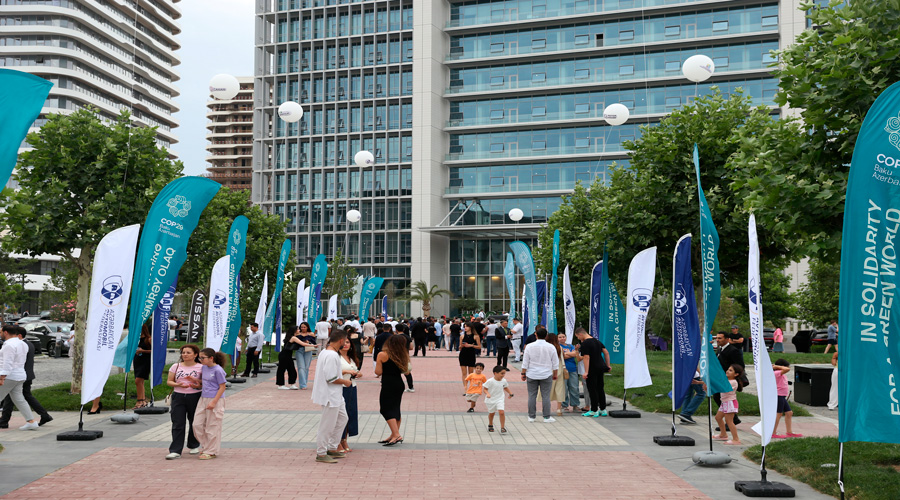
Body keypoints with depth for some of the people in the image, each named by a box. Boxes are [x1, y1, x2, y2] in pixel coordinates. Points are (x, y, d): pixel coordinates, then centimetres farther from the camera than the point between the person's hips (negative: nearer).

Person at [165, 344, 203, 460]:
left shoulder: (200, 368, 0)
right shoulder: (176, 366, 6)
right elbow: (169, 381, 6)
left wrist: (196, 383, -19)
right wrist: (178, 385, -14)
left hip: (195, 397, -1)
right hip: (178, 397, 1)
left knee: (194, 423, 11)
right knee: (177, 424, -5)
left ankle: (194, 446, 32)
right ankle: (175, 451, -6)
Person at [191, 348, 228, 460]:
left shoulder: (218, 370, -15)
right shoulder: (204, 368, 9)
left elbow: (222, 387, -14)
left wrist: (214, 402, -20)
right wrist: (196, 381, 3)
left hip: (215, 400, -8)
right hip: (203, 399, 8)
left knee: (212, 427, 1)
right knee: (197, 424, 8)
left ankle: (211, 452, 12)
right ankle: (205, 447, 24)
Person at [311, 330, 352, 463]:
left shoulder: (324, 352, 10)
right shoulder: (332, 355, -23)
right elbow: (331, 378, -25)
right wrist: (345, 381, -10)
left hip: (336, 396, 11)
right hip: (330, 396, -11)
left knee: (342, 418, 19)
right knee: (327, 425, 0)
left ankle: (332, 448, 27)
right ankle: (321, 454, 10)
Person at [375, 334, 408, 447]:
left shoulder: (382, 355, -10)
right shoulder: (403, 355, 4)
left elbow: (378, 372, -8)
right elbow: (404, 370, 11)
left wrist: (378, 363, 10)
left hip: (388, 385, -6)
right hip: (399, 383, 6)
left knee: (387, 409, -3)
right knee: (396, 409, 14)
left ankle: (396, 435, -14)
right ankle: (394, 435, 19)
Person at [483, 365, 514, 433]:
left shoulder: (504, 381, -3)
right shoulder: (490, 381, -19)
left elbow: (505, 387, 17)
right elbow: (485, 388, -16)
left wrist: (510, 393, 7)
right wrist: (487, 393, -34)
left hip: (500, 399, 2)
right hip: (491, 400, -2)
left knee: (501, 412, -17)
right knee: (491, 413, 16)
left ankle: (502, 428, -7)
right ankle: (490, 425, 43)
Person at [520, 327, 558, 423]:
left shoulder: (530, 347, -5)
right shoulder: (551, 347, -3)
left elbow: (525, 362, -1)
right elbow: (555, 363, 4)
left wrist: (523, 373, 8)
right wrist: (555, 374, 15)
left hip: (532, 375, 0)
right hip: (546, 375, 0)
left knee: (532, 395, 6)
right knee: (546, 396, 3)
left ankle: (531, 416, 11)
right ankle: (546, 417, 5)